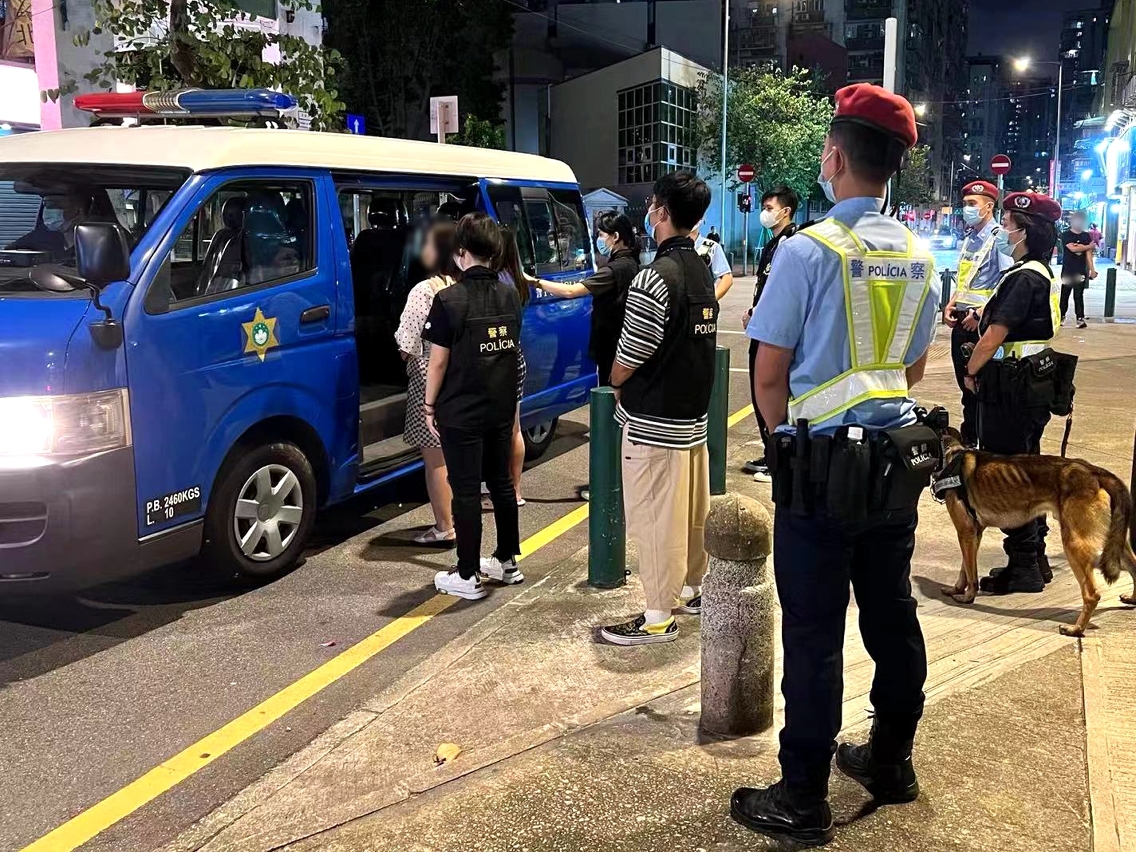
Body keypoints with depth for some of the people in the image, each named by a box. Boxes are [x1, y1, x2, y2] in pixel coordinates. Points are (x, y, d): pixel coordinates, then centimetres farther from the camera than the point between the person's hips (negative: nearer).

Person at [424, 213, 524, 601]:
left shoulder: (449, 299, -15)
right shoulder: (509, 295, 4)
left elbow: (438, 361, -12)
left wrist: (430, 405, -3)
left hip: (461, 413, -6)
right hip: (501, 408, 6)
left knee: (466, 491, 0)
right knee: (500, 482, 17)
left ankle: (467, 577, 7)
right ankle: (507, 561, 27)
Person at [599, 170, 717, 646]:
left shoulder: (655, 278, -20)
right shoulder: (703, 273, 7)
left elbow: (627, 360, -17)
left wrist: (617, 384, 5)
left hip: (654, 421, -9)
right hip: (694, 413, 9)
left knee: (654, 518, 0)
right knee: (692, 509, 19)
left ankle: (659, 617, 8)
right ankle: (692, 589, 34)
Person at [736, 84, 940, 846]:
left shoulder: (808, 250, -14)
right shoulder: (919, 258, 6)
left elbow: (769, 375, -10)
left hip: (824, 467, -6)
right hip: (899, 460, 7)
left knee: (813, 636, 0)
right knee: (893, 618, 17)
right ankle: (891, 762, 33)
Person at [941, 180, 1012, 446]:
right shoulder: (968, 238, 14)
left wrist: (980, 312, -20)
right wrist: (950, 305, 8)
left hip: (981, 322, -8)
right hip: (961, 320, 8)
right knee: (964, 381, 14)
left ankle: (978, 439, 8)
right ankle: (968, 435, 25)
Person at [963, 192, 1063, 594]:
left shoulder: (1023, 278, -18)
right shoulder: (1042, 275, 13)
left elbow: (995, 335, -19)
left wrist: (971, 372, -6)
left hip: (1011, 387, -10)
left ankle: (1023, 568, 4)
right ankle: (1036, 558, 26)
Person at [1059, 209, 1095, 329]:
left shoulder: (1087, 236, 6)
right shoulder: (1066, 235, -3)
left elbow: (1089, 253, 0)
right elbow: (1073, 248, -18)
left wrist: (1092, 270, -8)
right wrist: (1089, 246, -5)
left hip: (1081, 271, 1)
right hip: (1067, 271, -1)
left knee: (1079, 295, 2)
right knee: (1064, 295, 6)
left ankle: (1080, 318, 2)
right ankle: (1061, 316, 19)